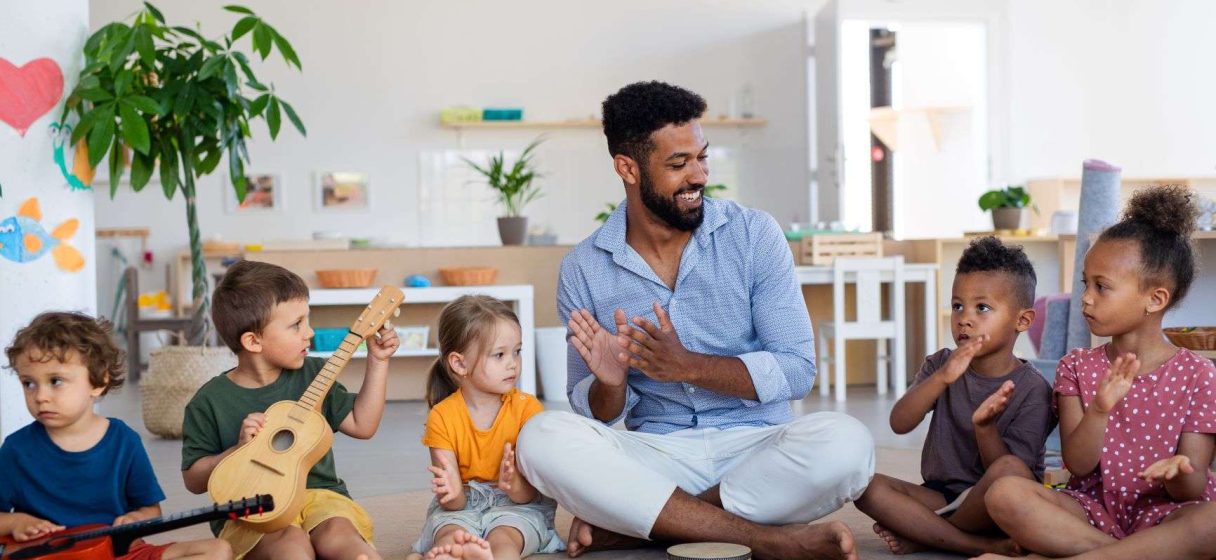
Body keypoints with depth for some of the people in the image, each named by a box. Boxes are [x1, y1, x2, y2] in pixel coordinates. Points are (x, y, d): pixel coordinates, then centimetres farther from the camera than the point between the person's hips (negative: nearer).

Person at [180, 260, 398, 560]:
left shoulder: (313, 374, 7)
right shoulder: (210, 401, -3)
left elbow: (362, 425, 11)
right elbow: (193, 479, 1)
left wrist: (378, 362, 6)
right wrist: (240, 449, -14)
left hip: (318, 493, 3)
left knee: (338, 534, -32)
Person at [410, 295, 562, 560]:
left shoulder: (527, 408, -5)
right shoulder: (442, 417, -4)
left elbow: (529, 494, -10)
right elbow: (454, 503, -9)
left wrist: (514, 486, -36)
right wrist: (452, 492, -35)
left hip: (516, 505, 0)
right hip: (462, 507, 1)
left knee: (503, 538, -33)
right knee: (449, 535, -32)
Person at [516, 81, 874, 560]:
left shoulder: (753, 234, -2)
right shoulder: (582, 270, 1)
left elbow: (797, 371, -7)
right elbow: (593, 413, 7)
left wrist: (688, 366, -20)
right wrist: (610, 382, -17)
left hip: (756, 447, 0)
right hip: (656, 454, 1)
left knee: (845, 444, -31)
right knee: (542, 439, -27)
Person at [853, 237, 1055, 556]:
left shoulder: (1032, 389, -9)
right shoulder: (941, 366, 3)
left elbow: (1007, 471, -13)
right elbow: (899, 424, -14)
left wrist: (984, 426, -32)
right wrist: (942, 377, -29)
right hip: (942, 495, 4)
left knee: (1010, 470, -35)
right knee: (868, 486, -20)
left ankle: (922, 536, -15)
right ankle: (982, 546, -24)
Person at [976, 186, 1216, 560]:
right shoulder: (1077, 368, 6)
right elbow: (1078, 466, -5)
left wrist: (1179, 474, -29)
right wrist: (1099, 409, -23)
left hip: (1163, 514, -1)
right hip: (1093, 509, 2)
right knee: (1005, 494, -27)